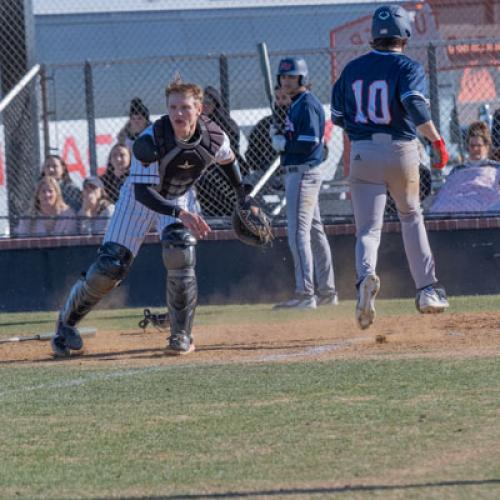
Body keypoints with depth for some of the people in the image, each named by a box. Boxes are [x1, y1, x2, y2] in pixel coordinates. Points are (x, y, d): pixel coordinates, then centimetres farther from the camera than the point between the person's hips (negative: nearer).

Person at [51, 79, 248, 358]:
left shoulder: (214, 136, -21)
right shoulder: (151, 141, -34)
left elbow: (228, 160, 4)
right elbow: (143, 191, -39)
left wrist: (244, 199, 10)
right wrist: (180, 214, -52)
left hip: (178, 199, 2)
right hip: (140, 197, -2)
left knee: (179, 250, -27)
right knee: (110, 266, -8)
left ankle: (182, 335, -14)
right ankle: (67, 321, 17)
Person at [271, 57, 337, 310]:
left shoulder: (307, 104, -14)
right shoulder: (295, 105, 17)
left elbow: (308, 144, -22)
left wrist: (283, 143, -10)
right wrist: (283, 142, 2)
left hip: (304, 173, -11)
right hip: (297, 173, 11)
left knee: (298, 233, -13)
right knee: (315, 232, 14)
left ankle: (305, 294, -15)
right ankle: (327, 292, 19)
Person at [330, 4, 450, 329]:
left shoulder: (352, 69, 8)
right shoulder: (409, 68, -5)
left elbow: (338, 117, 13)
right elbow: (416, 106, -23)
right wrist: (437, 141, -21)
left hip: (362, 153, 2)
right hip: (401, 150, -2)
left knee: (368, 227, -1)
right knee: (411, 217, 19)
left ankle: (366, 275, -32)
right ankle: (427, 290, 19)